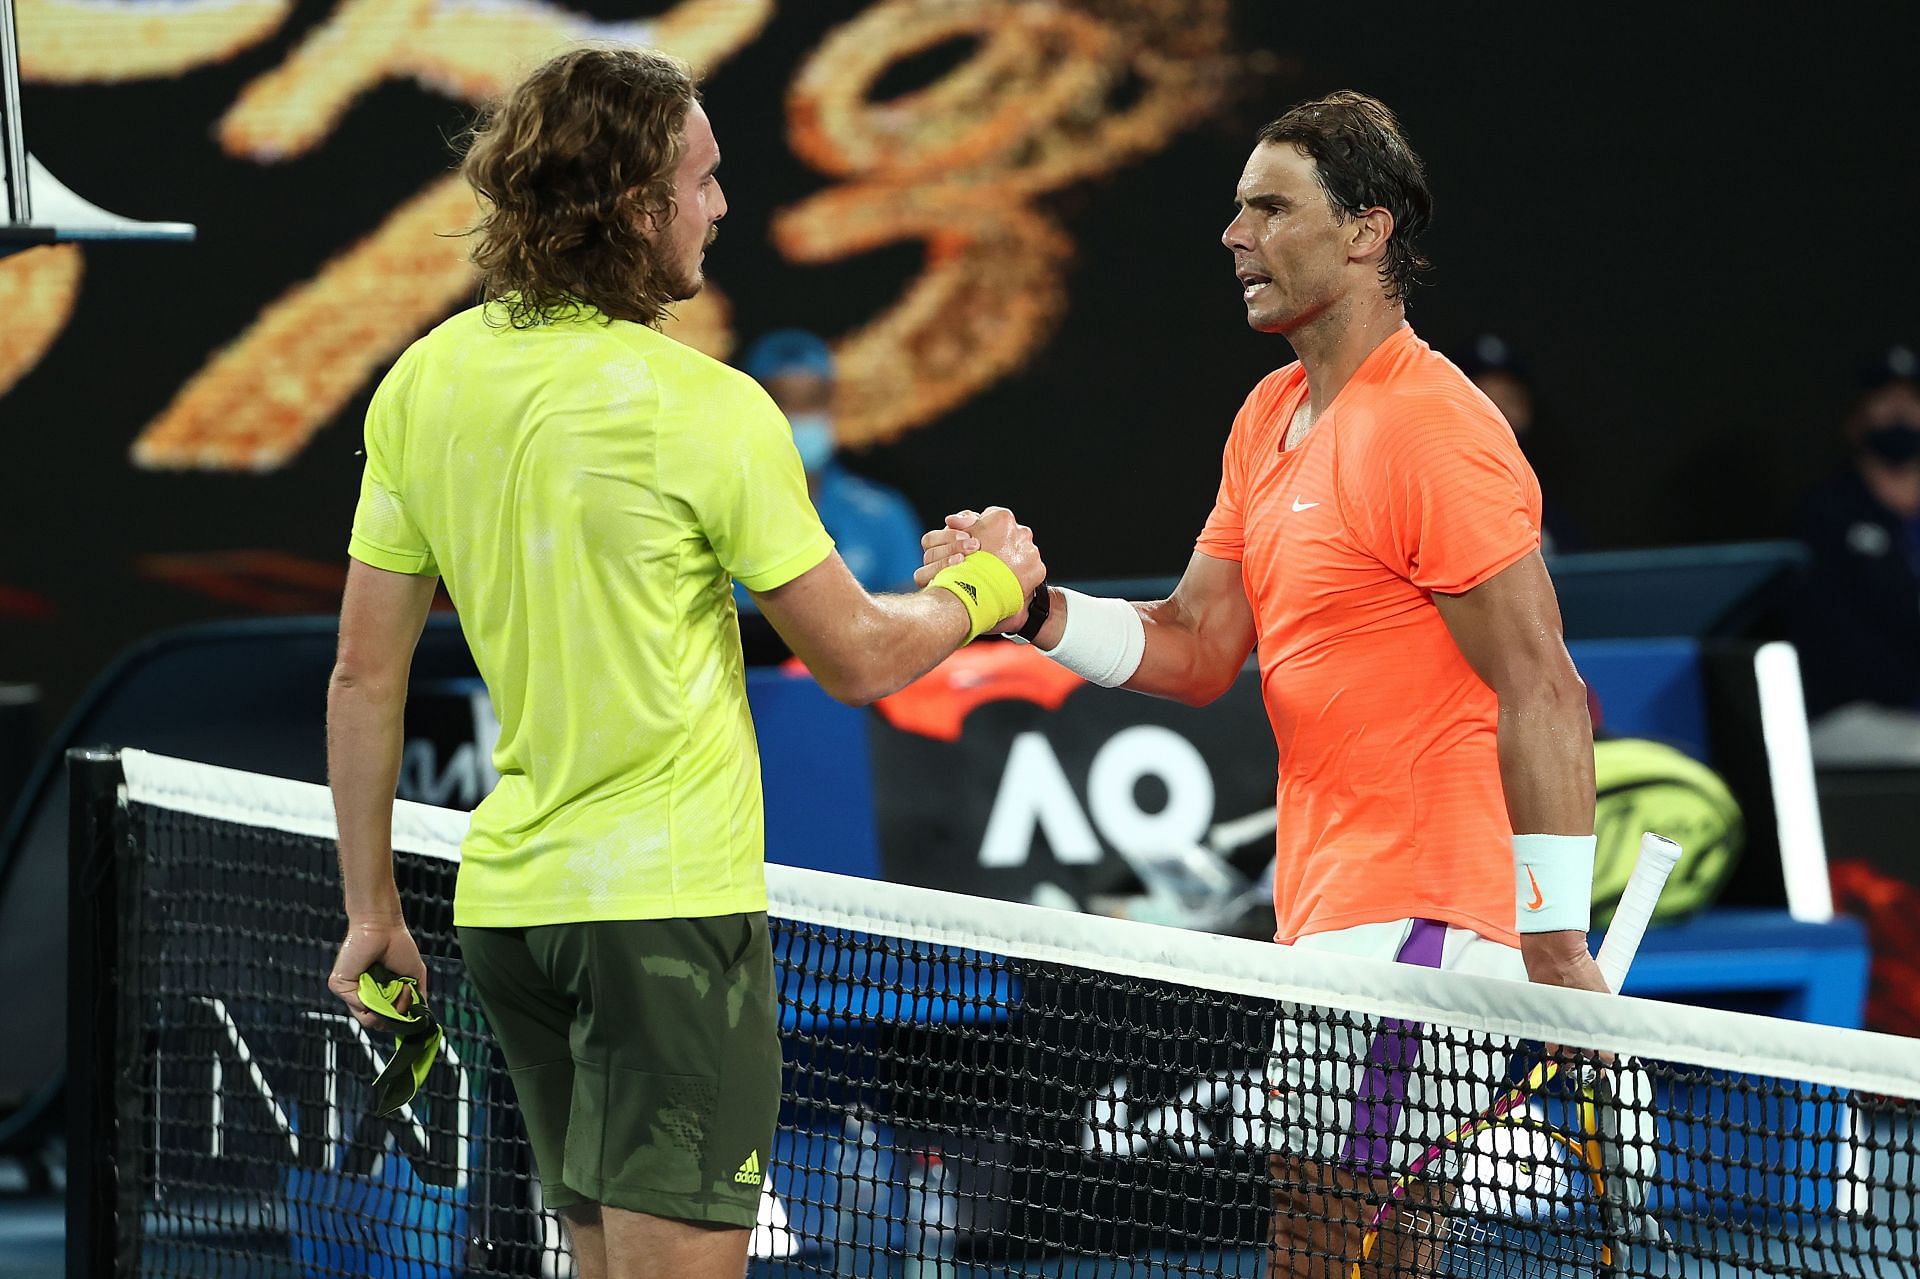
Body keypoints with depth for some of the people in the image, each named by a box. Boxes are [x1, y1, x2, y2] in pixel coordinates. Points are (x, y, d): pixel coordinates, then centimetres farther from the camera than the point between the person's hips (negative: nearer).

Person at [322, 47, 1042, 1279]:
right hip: (667, 900, -7)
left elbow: (365, 678, 7)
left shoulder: (424, 384, 3)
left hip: (507, 900, 7)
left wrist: (372, 908, 15)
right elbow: (857, 658, -6)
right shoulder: (703, 407, -14)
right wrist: (985, 587, 14)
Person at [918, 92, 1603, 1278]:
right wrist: (1034, 607, -2)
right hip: (1326, 917, 10)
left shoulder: (1436, 433, -15)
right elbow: (1197, 649, 16)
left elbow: (1544, 695, -17)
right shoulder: (1270, 420, 15)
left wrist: (1556, 946, -20)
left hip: (1415, 929, -10)